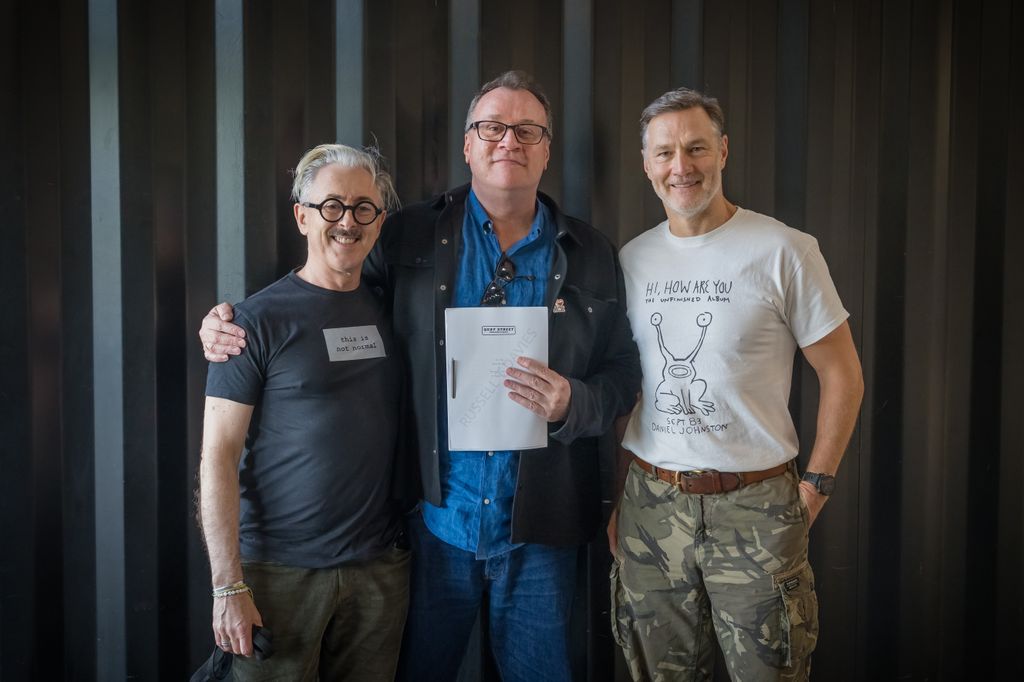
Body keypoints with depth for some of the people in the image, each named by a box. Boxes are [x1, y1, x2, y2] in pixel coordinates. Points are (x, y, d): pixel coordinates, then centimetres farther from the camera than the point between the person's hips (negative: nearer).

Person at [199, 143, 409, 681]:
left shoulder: (387, 312, 6)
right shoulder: (259, 320, -7)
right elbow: (217, 458, -9)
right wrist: (228, 586, -14)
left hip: (380, 569, 4)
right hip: (281, 571, -4)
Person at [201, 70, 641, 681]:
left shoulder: (591, 255, 2)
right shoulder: (411, 238, -1)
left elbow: (624, 376, 4)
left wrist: (572, 404, -17)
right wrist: (229, 326, -9)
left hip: (537, 529, 1)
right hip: (435, 517, 0)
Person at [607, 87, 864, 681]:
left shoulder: (783, 251, -7)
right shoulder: (632, 259, 6)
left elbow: (843, 374, -1)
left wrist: (816, 485, -4)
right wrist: (616, 496, 8)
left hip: (755, 507, -3)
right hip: (649, 504, 4)